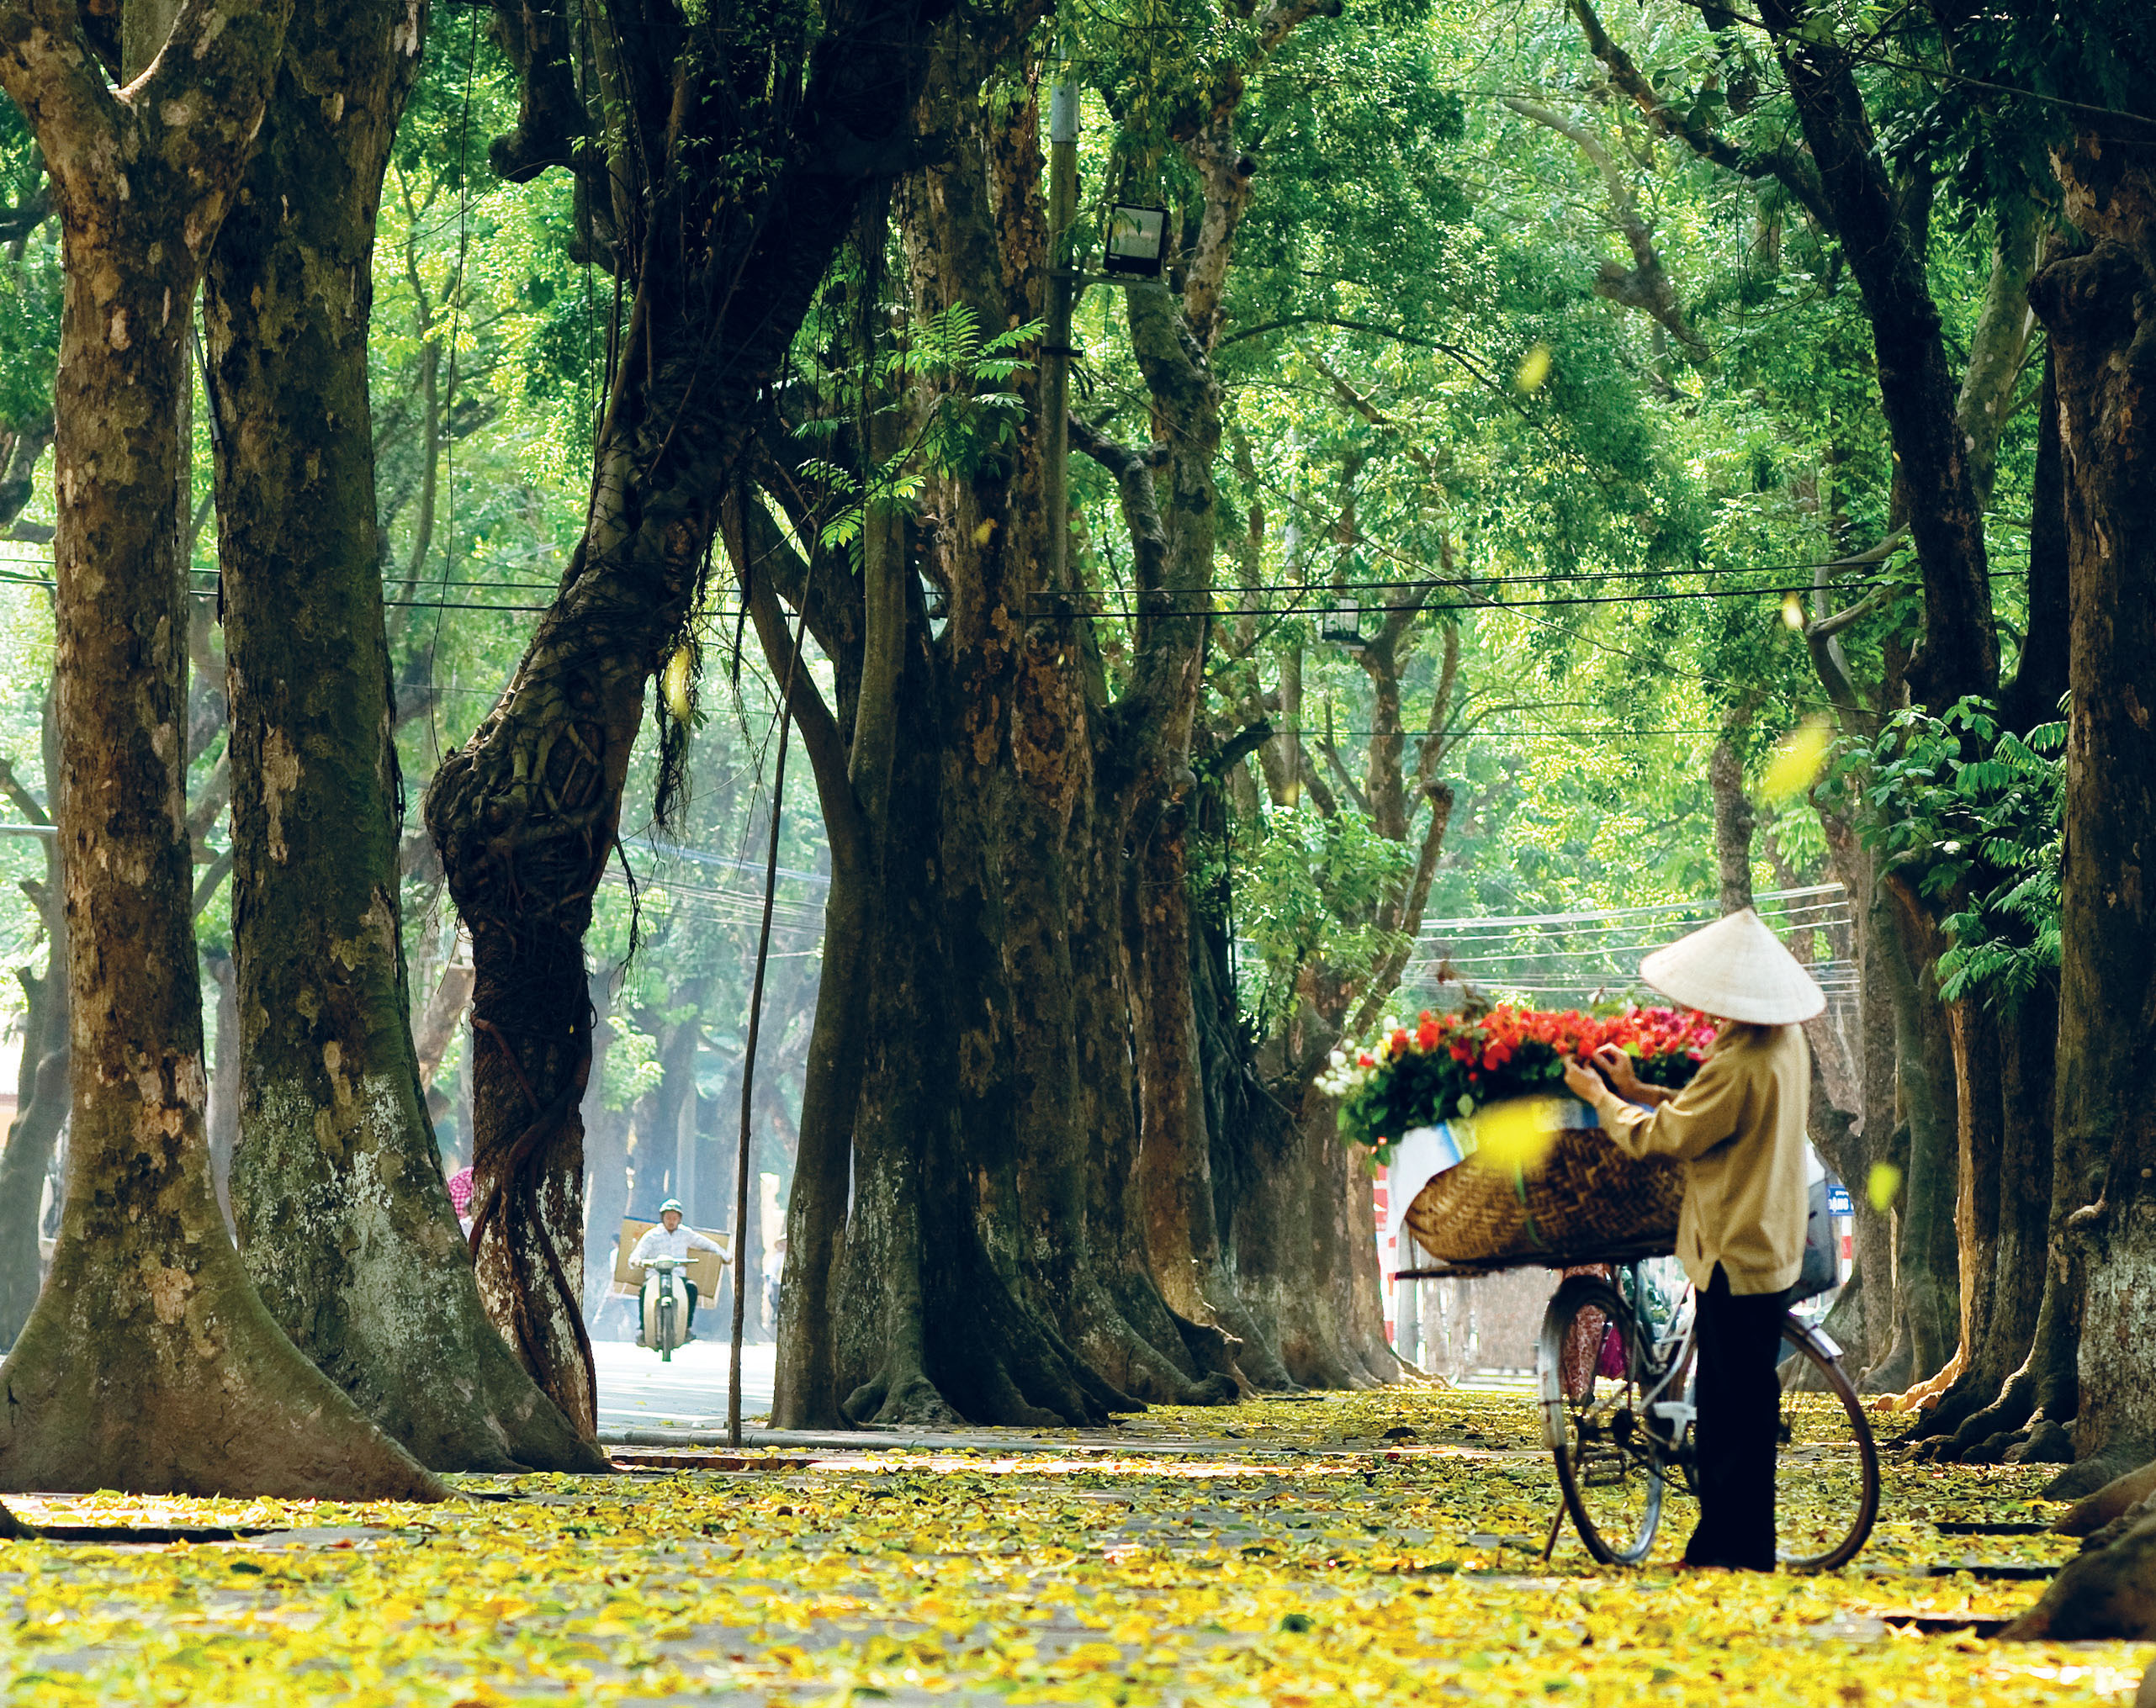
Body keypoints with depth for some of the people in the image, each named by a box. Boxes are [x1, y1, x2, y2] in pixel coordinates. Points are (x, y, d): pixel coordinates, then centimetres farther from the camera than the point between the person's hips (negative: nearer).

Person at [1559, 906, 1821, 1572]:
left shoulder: (1741, 1065, -24)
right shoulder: (1786, 1041, 6)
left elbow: (1663, 1137, -14)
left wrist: (1599, 1095, 1)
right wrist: (1637, 1089, 13)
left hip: (1737, 1255, -10)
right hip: (1771, 1243, 10)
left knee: (1738, 1405, -4)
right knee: (1730, 1401, 15)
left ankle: (1740, 1549, 0)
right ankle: (1718, 1542, 20)